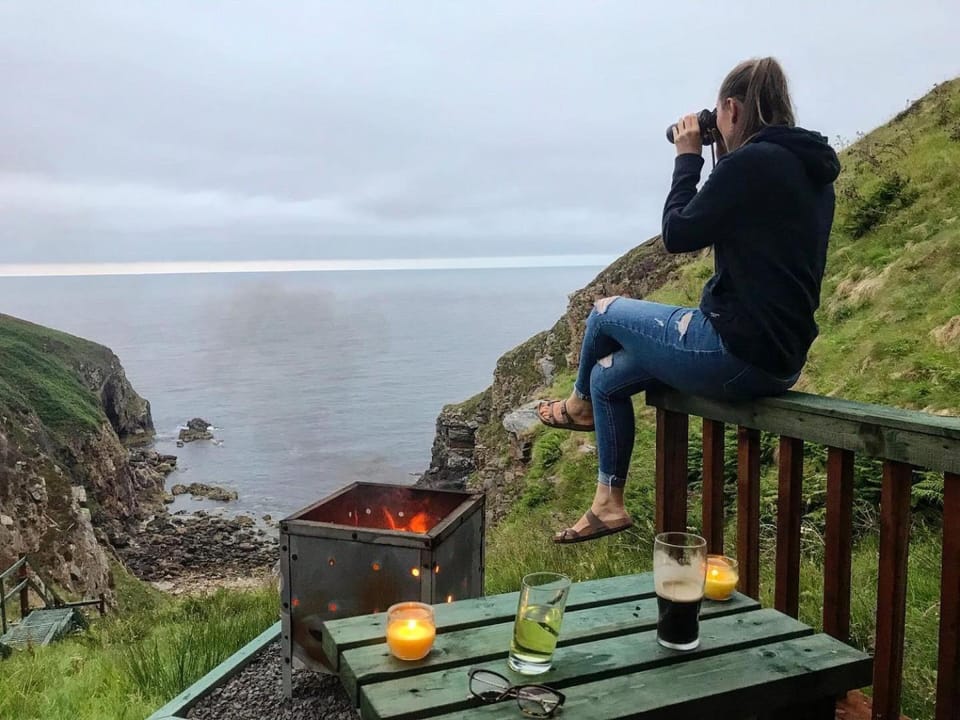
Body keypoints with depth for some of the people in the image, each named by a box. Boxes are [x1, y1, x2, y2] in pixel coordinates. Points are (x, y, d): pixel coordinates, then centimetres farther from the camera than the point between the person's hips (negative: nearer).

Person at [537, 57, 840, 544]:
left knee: (605, 312, 13)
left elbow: (678, 235, -10)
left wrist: (687, 159, 1)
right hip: (778, 357, 9)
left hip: (737, 355, -9)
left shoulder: (751, 162, -17)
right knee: (608, 377, 17)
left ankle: (579, 405, 40)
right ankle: (609, 504, 27)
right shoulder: (810, 168, 12)